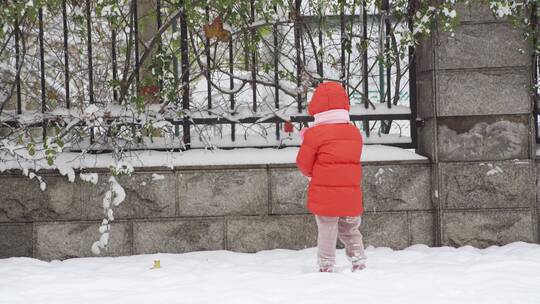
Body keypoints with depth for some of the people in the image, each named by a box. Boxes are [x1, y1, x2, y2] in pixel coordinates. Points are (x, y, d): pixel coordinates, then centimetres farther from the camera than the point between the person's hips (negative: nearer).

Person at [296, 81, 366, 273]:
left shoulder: (314, 134, -10)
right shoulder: (355, 133, 6)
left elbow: (304, 164, -5)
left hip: (325, 197, -5)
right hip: (351, 197, 5)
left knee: (327, 235, 2)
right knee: (350, 232, 18)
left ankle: (326, 268, 3)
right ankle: (359, 263, 16)